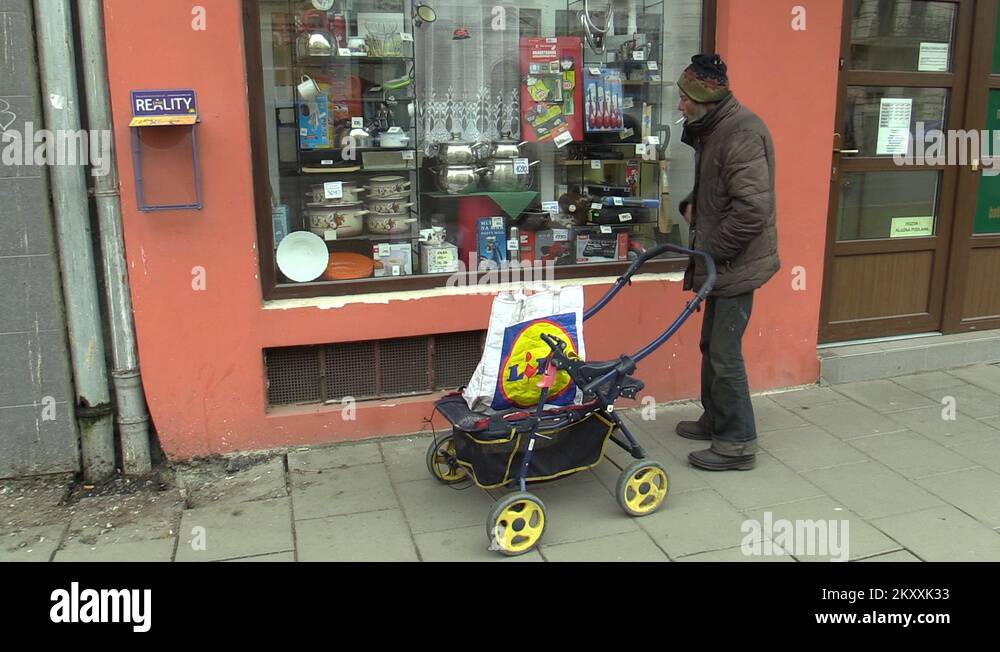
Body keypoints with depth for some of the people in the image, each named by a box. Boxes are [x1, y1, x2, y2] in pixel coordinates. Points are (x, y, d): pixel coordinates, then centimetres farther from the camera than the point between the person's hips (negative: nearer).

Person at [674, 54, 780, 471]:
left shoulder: (741, 135, -22)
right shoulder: (712, 129, 11)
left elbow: (752, 209, -28)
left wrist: (711, 251, -19)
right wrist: (691, 203, 7)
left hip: (737, 263, -10)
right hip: (721, 260, 10)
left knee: (725, 353, -4)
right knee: (712, 344, 19)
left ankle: (738, 443, 8)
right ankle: (715, 420, 35)